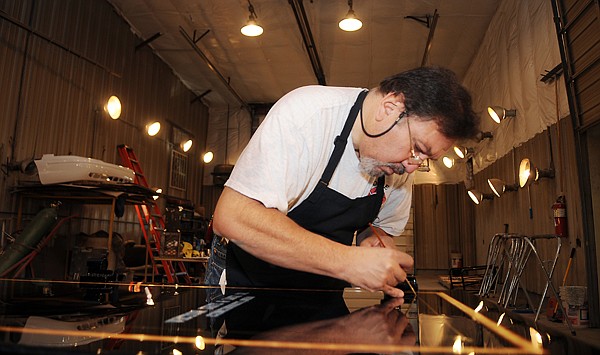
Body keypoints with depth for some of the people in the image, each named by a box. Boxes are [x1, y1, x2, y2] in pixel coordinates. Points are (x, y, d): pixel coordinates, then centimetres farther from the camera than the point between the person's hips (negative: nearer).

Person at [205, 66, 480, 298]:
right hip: (245, 277, -4)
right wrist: (348, 261, -39)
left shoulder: (402, 163, -8)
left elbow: (384, 227, 8)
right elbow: (232, 217, -38)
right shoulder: (306, 113, -29)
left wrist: (374, 239, -16)